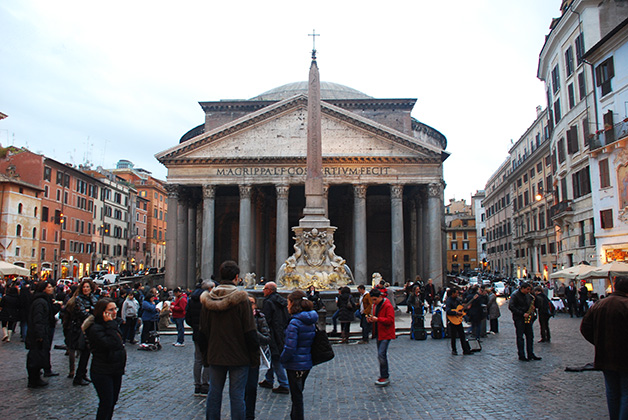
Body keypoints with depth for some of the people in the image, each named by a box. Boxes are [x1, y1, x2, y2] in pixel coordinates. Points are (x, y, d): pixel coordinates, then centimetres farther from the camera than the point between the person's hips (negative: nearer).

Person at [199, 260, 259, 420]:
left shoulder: (208, 300, 1)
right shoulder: (241, 299, -14)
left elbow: (203, 331, 7)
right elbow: (250, 332, -13)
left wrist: (206, 355, 17)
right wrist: (255, 356, -3)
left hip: (215, 356, 4)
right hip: (238, 356, -4)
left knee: (214, 393, 15)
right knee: (237, 395, 3)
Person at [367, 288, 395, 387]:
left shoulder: (388, 305, -15)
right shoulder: (376, 305, 13)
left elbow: (390, 320, -21)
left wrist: (377, 319, -29)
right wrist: (371, 319, 3)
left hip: (386, 334, -9)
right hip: (379, 334, 9)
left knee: (381, 354, -14)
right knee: (381, 355, 13)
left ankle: (385, 377, -5)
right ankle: (385, 376, 23)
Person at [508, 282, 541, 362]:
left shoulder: (528, 295, 12)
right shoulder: (515, 295, -10)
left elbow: (531, 303, 25)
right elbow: (511, 307, -17)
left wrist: (532, 308, 0)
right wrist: (522, 314, -20)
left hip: (527, 318, 7)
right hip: (519, 319, -7)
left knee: (530, 336, 7)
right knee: (520, 337, -1)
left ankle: (530, 354, 15)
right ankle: (521, 356, 3)